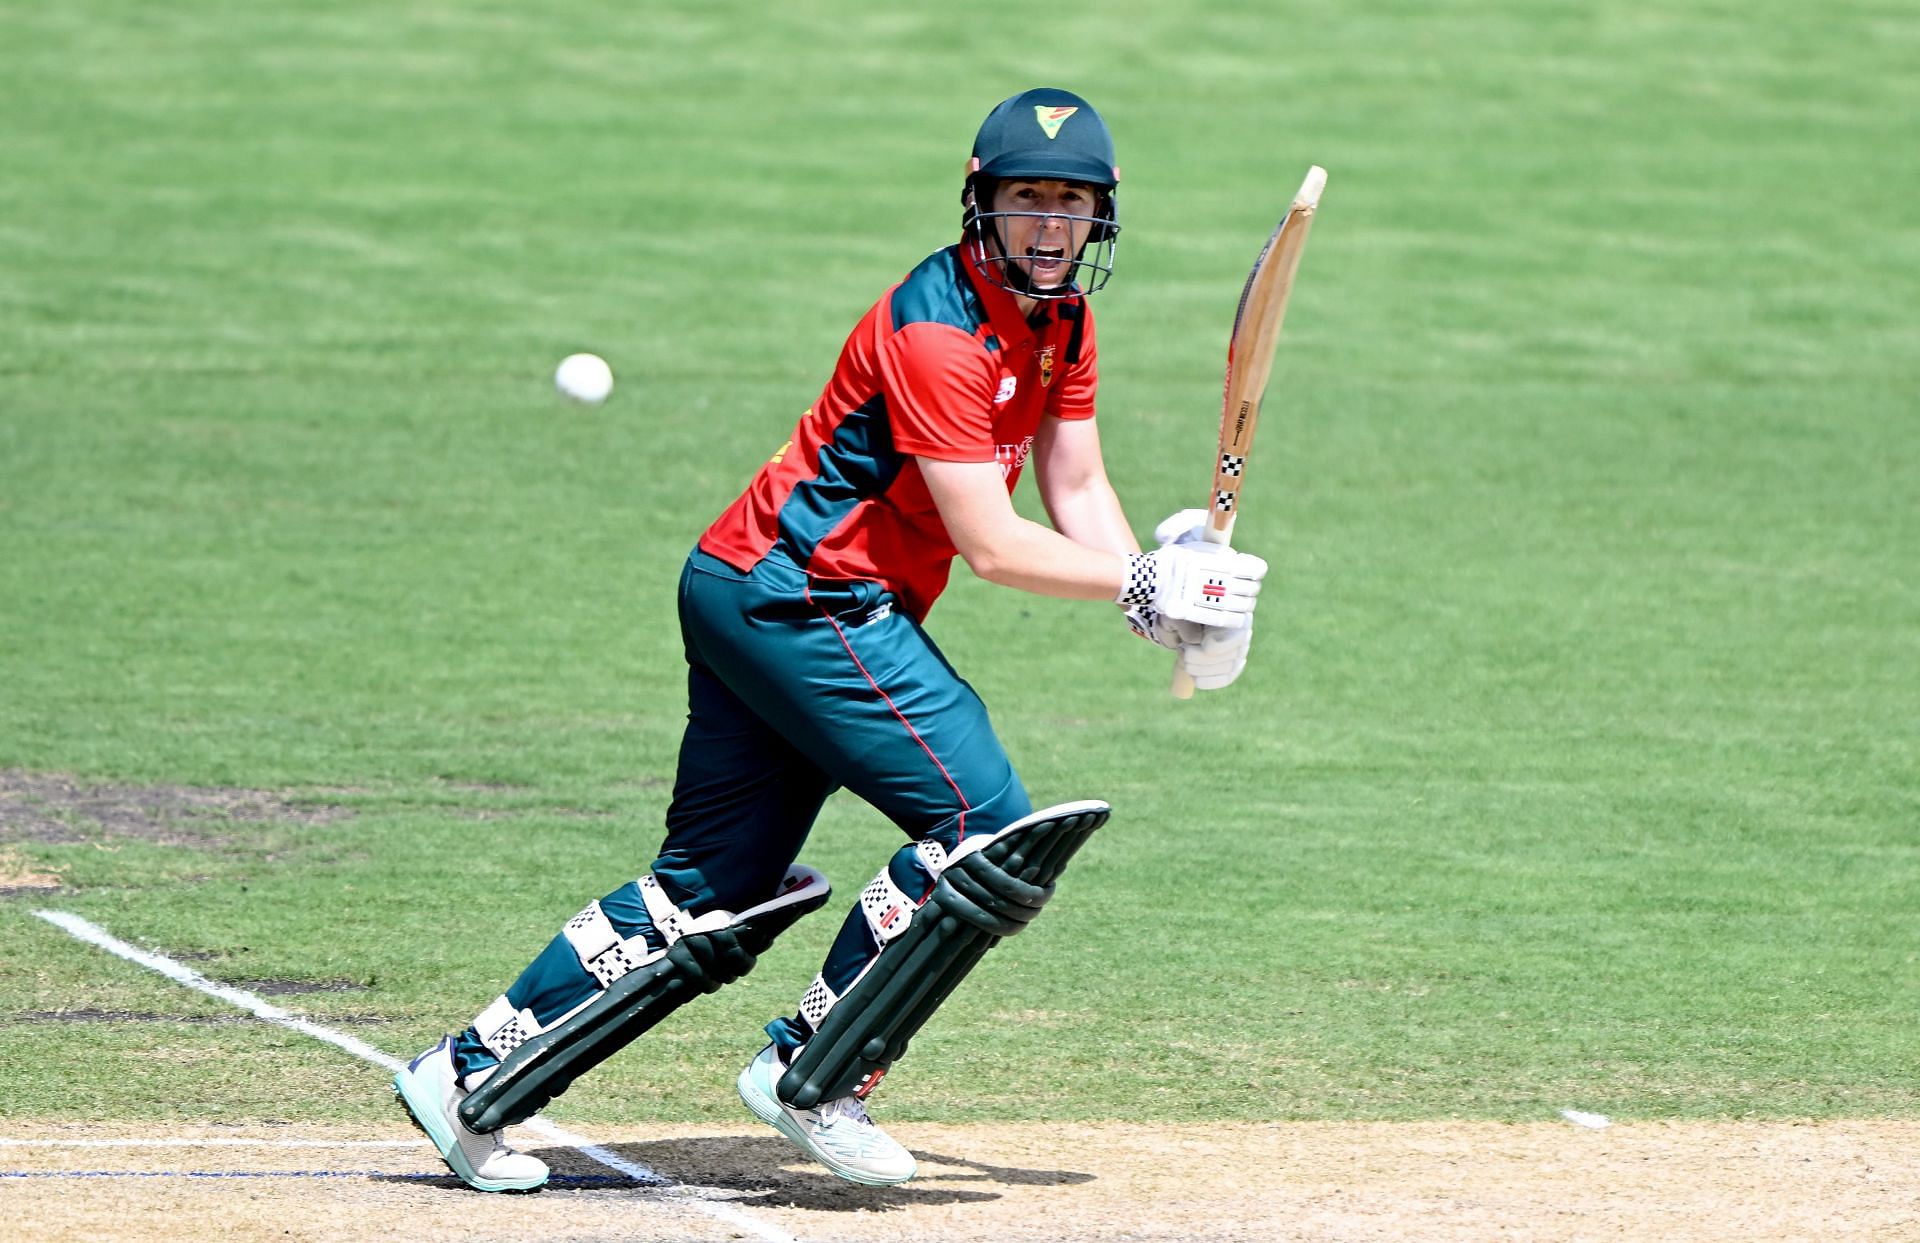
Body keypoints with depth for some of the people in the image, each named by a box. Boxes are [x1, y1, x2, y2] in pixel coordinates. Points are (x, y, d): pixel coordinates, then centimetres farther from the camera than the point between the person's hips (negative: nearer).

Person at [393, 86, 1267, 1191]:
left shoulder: (1061, 320, 10)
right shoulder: (937, 332, -20)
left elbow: (1077, 494, 8)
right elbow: (990, 545, -22)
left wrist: (1166, 597, -8)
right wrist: (1142, 584, -21)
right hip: (796, 595, -10)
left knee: (713, 897, 9)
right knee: (990, 826, -14)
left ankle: (471, 1078, 12)